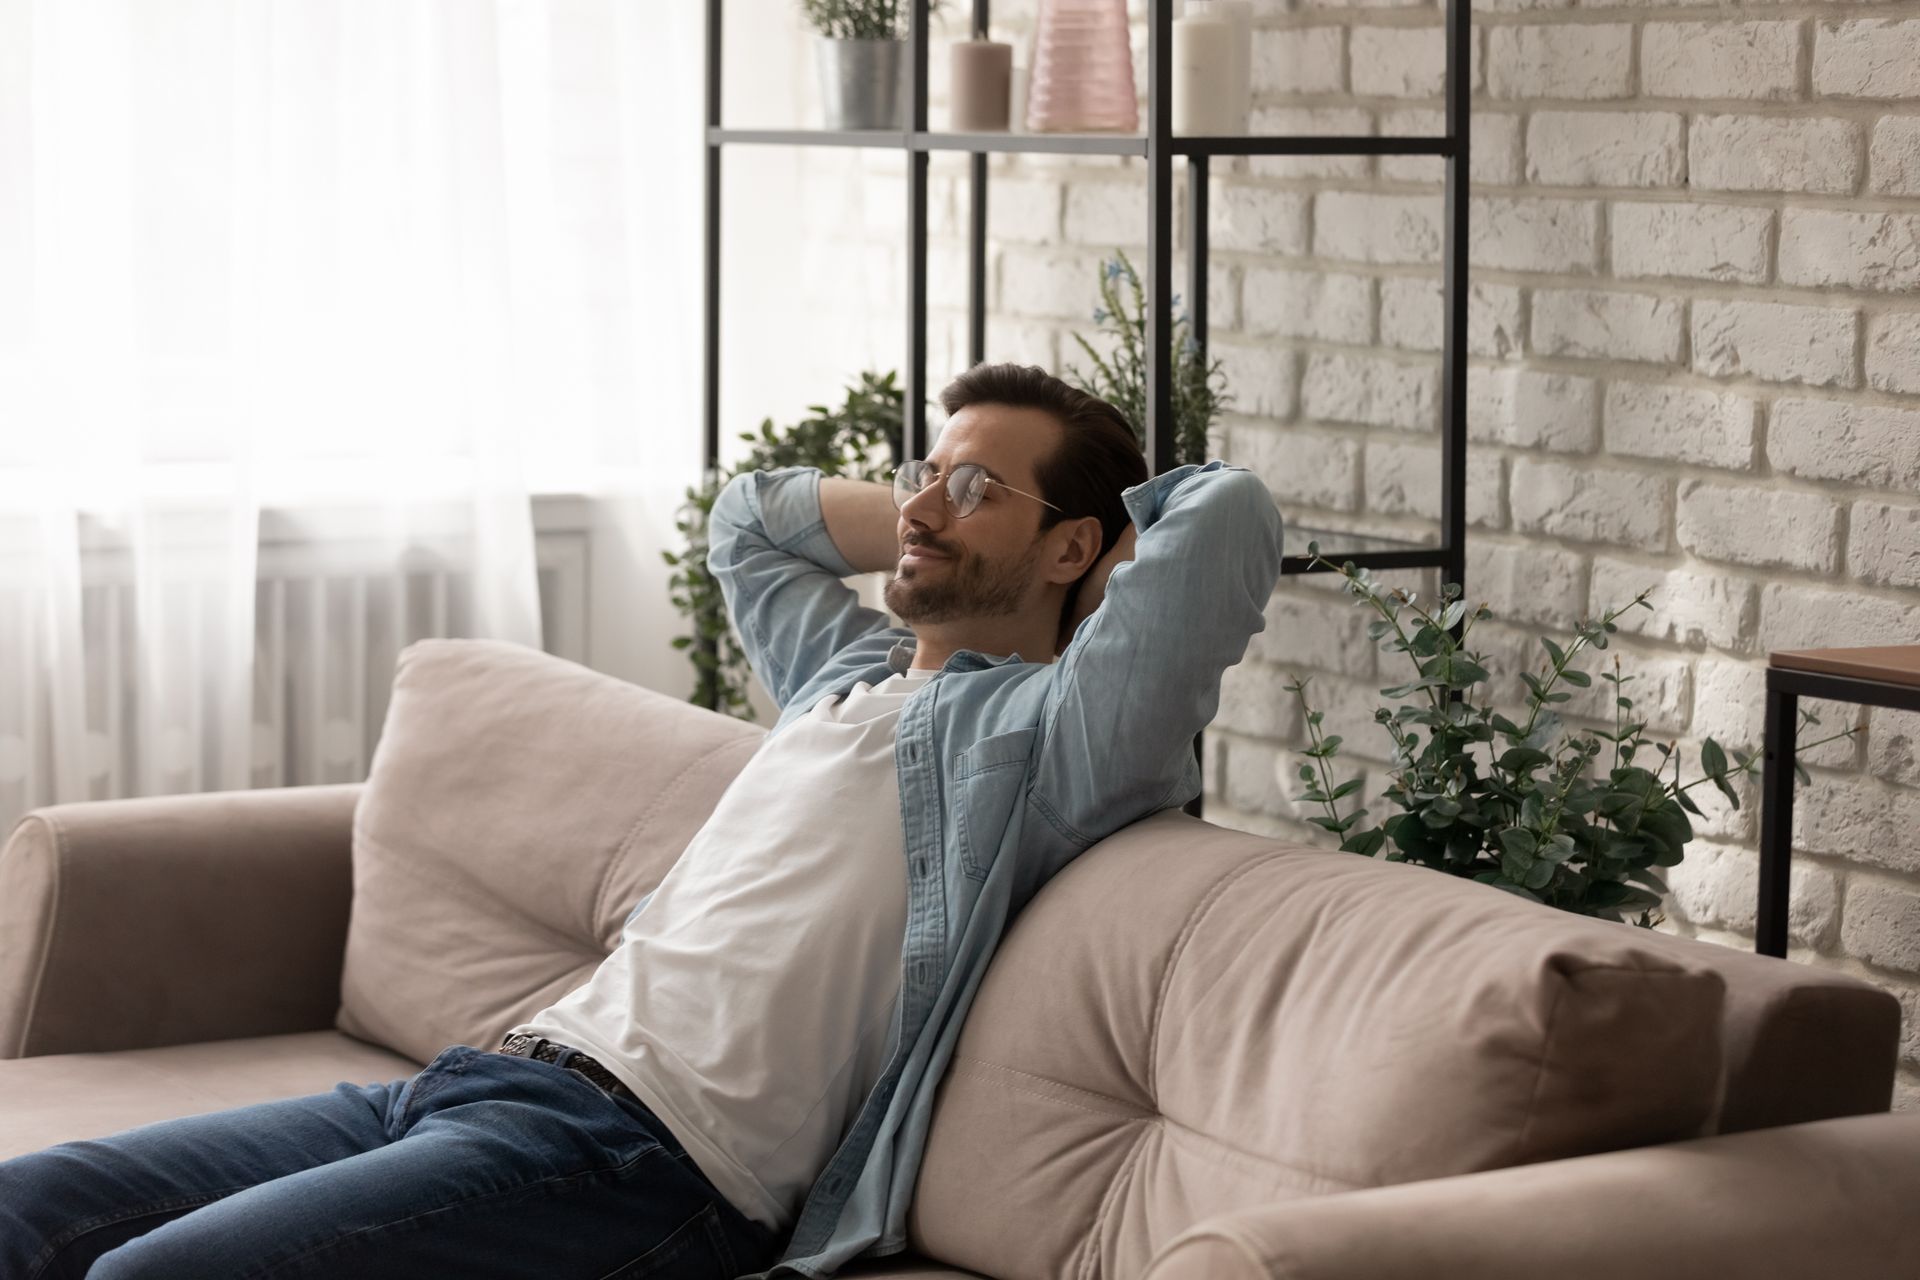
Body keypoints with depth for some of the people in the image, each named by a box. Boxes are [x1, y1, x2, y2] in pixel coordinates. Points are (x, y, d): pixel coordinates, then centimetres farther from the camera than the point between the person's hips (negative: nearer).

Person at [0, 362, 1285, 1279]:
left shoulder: (1035, 733, -2)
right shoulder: (852, 671, 25)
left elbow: (1231, 511, -15)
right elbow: (751, 514, 43)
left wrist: (1115, 543, 7)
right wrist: (936, 523, 30)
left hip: (638, 1159, -9)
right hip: (484, 1071, 10)